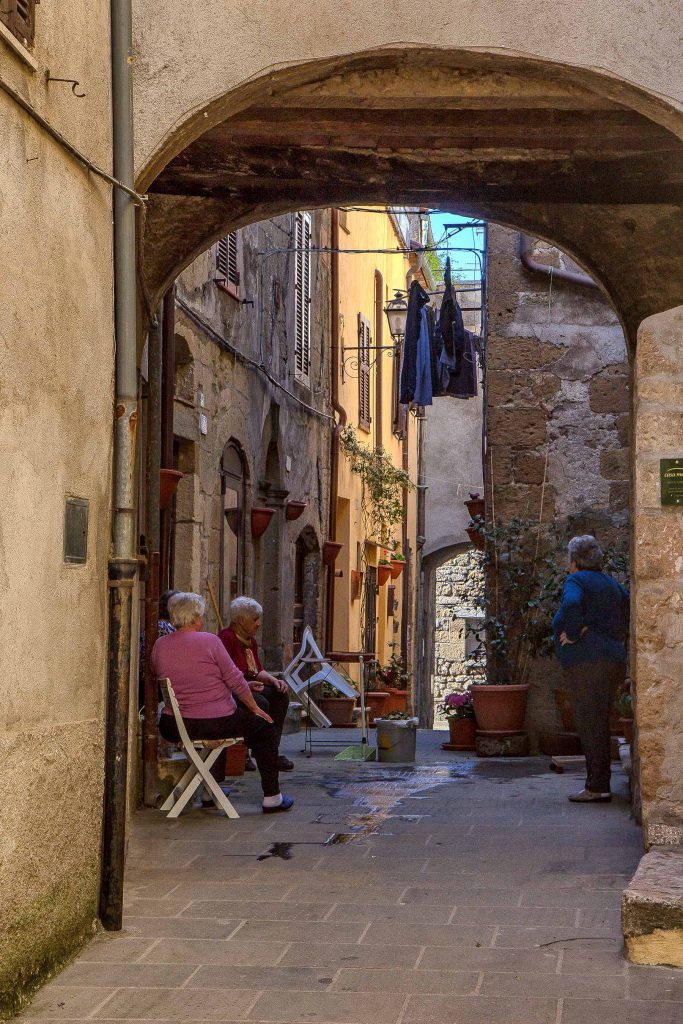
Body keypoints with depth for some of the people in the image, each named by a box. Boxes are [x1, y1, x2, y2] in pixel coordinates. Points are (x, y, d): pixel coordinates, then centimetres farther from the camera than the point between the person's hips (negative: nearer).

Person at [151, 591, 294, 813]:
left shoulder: (160, 645, 2)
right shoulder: (209, 641, -12)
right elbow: (235, 680, -7)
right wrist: (255, 708, 7)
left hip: (173, 728, 6)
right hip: (215, 724, -6)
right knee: (264, 727, 18)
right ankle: (272, 797, 18)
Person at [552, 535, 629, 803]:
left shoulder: (575, 581, -6)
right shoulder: (610, 583, 19)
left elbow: (572, 605, -27)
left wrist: (572, 635, -15)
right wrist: (619, 634, 12)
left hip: (587, 663, -9)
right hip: (613, 661, 9)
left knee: (590, 724, -7)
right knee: (600, 725, 14)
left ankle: (597, 788, -9)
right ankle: (600, 785, 17)